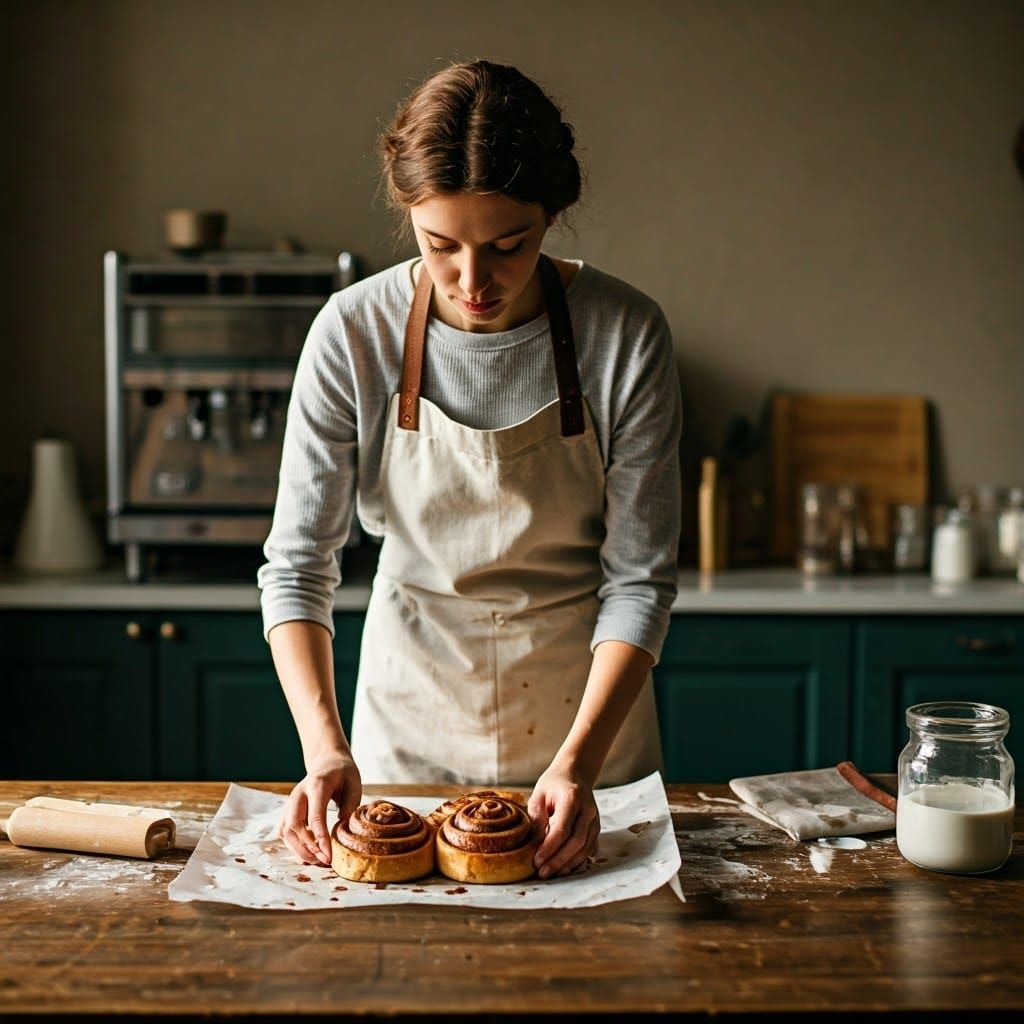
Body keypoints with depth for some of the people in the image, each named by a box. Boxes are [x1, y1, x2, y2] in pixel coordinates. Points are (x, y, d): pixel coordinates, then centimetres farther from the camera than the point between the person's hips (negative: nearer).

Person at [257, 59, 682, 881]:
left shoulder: (626, 336, -19)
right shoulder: (354, 331, -17)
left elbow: (640, 576, -16)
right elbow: (298, 562, -15)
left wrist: (580, 761, -28)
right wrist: (325, 746, -29)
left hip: (586, 705, 0)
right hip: (412, 703, 1)